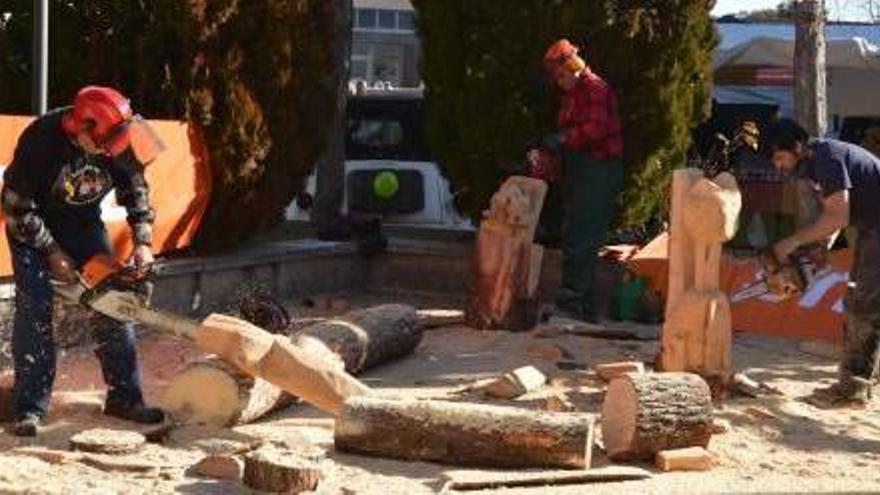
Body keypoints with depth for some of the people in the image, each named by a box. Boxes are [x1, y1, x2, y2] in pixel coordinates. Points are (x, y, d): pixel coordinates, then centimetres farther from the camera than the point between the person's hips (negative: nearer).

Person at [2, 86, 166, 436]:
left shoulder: (119, 143, -21)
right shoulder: (41, 140, -33)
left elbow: (135, 190, -3)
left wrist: (142, 242, -12)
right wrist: (52, 253, -21)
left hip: (83, 222, 4)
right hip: (33, 225, -4)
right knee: (34, 307, -15)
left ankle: (124, 397, 5)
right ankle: (30, 409, -11)